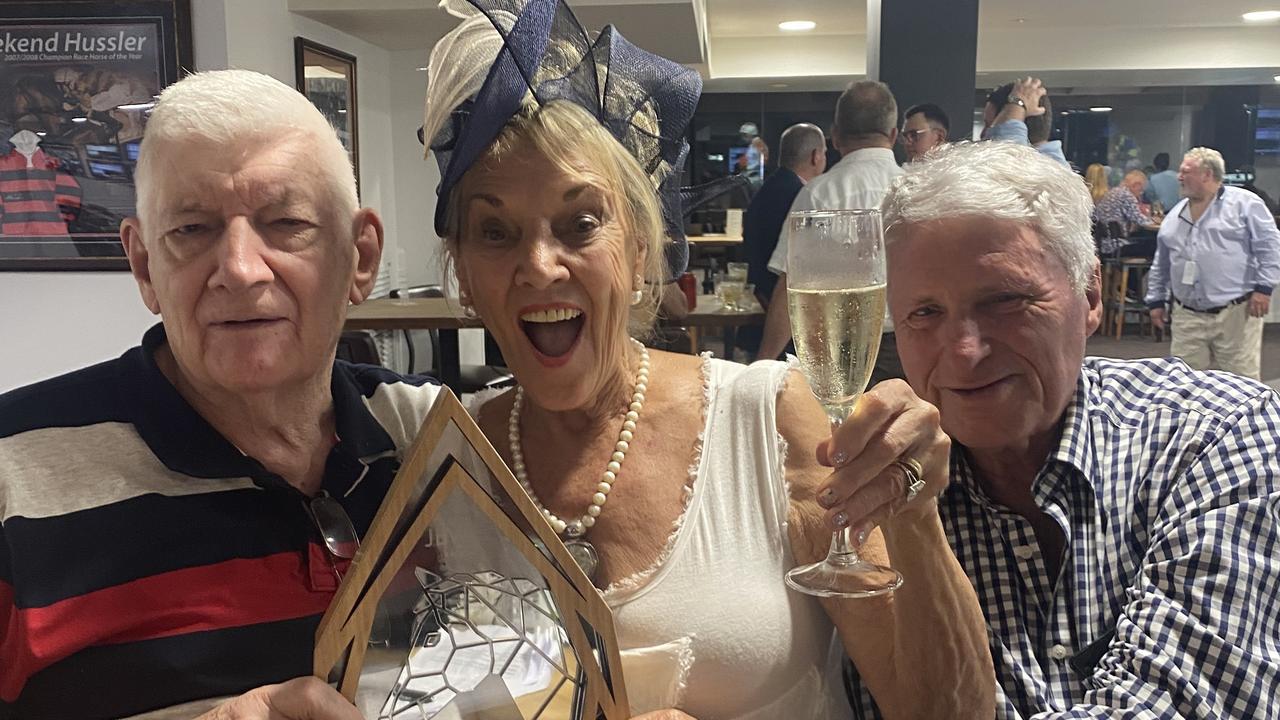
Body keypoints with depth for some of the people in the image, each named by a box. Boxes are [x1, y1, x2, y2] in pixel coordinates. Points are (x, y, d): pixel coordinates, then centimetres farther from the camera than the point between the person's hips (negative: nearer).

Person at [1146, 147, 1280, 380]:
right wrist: (1156, 300, 18)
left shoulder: (1245, 203, -1)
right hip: (1187, 317, 5)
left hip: (1236, 314, -5)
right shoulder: (1175, 215, 15)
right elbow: (1161, 264, 20)